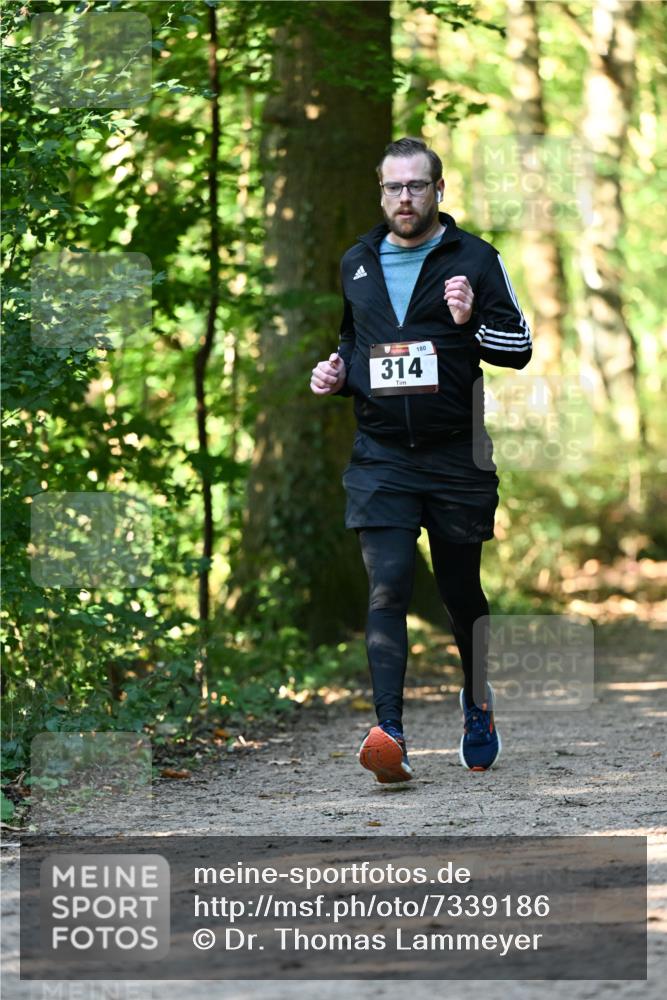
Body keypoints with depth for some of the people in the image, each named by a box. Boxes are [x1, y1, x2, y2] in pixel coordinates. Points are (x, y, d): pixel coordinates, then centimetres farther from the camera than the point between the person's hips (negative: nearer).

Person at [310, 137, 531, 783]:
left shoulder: (474, 259, 1)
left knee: (461, 589, 11)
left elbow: (520, 346, 0)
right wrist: (334, 374, 8)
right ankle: (389, 734, -24)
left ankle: (477, 701, 39)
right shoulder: (356, 264, 13)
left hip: (457, 456, -1)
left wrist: (471, 325, -19)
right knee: (387, 585, -14)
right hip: (380, 456, 2)